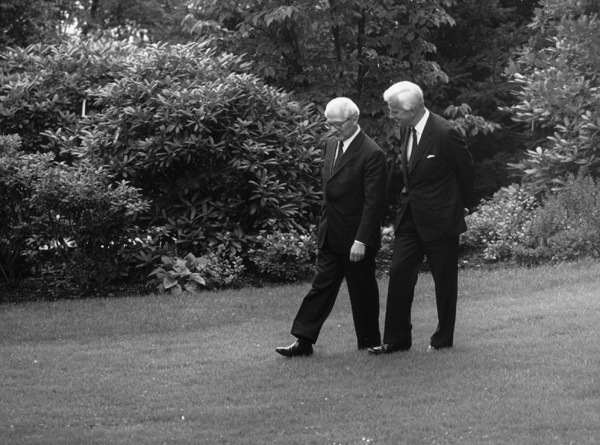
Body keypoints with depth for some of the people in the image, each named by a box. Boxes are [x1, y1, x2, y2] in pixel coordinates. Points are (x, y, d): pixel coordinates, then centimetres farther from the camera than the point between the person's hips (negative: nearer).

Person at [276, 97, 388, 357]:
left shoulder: (371, 154, -17)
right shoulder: (330, 144, 7)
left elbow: (374, 202, -19)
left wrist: (362, 240, -22)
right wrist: (324, 225, 16)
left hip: (356, 237, -7)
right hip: (331, 235, 7)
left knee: (362, 290, 5)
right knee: (321, 286, 6)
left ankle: (369, 342, 19)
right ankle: (303, 340, 6)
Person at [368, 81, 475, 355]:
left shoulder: (444, 134, -20)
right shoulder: (406, 130, 3)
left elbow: (466, 171, -6)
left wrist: (462, 204, 6)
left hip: (439, 219, -7)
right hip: (410, 217, 7)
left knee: (444, 281, 7)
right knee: (399, 274, 2)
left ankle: (444, 339, 20)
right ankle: (396, 339, 7)